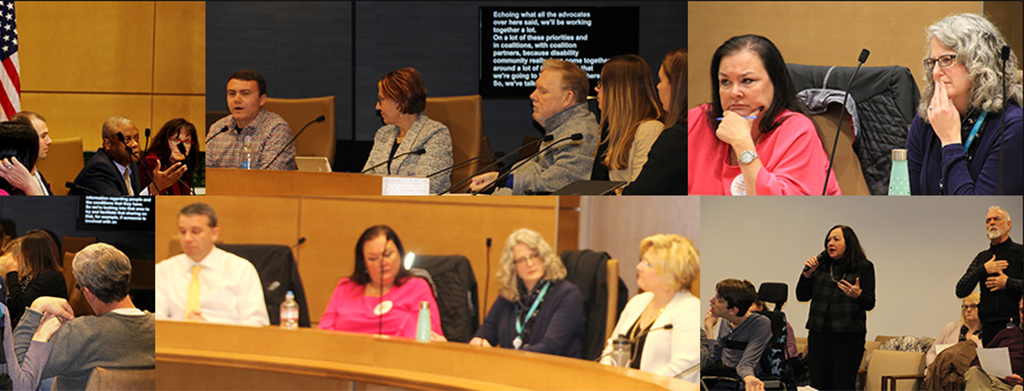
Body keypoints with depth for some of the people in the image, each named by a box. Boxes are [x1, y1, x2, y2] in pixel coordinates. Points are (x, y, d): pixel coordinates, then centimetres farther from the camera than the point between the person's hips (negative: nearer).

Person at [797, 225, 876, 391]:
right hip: (819, 335, 4)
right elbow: (802, 296, 14)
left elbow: (869, 304, -2)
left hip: (848, 338, -4)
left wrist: (857, 295, -24)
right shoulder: (821, 266, 12)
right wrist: (807, 274, -2)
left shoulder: (864, 268, 2)